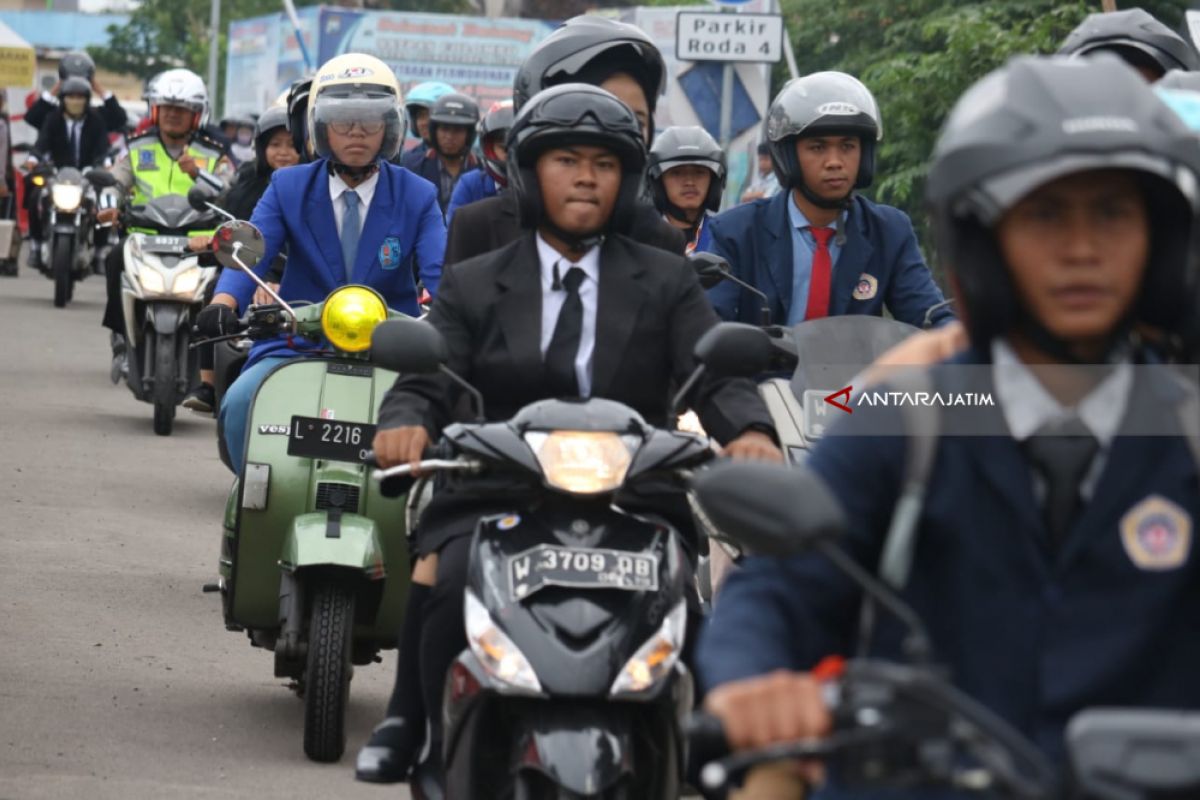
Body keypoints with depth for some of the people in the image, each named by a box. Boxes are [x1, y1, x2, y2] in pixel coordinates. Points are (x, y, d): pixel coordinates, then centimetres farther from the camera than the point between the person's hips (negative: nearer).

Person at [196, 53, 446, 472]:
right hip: (298, 347, 1)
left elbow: (441, 272, -8)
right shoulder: (288, 187, 7)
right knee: (241, 403, -26)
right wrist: (223, 303, -31)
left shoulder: (417, 197, 5)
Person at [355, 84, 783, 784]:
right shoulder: (473, 287, 17)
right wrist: (406, 422, -19)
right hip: (494, 499, 0)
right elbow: (426, 382, 6)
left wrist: (749, 432, -21)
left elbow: (717, 375, 2)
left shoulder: (667, 283, 16)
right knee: (445, 589, -28)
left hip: (633, 501, 0)